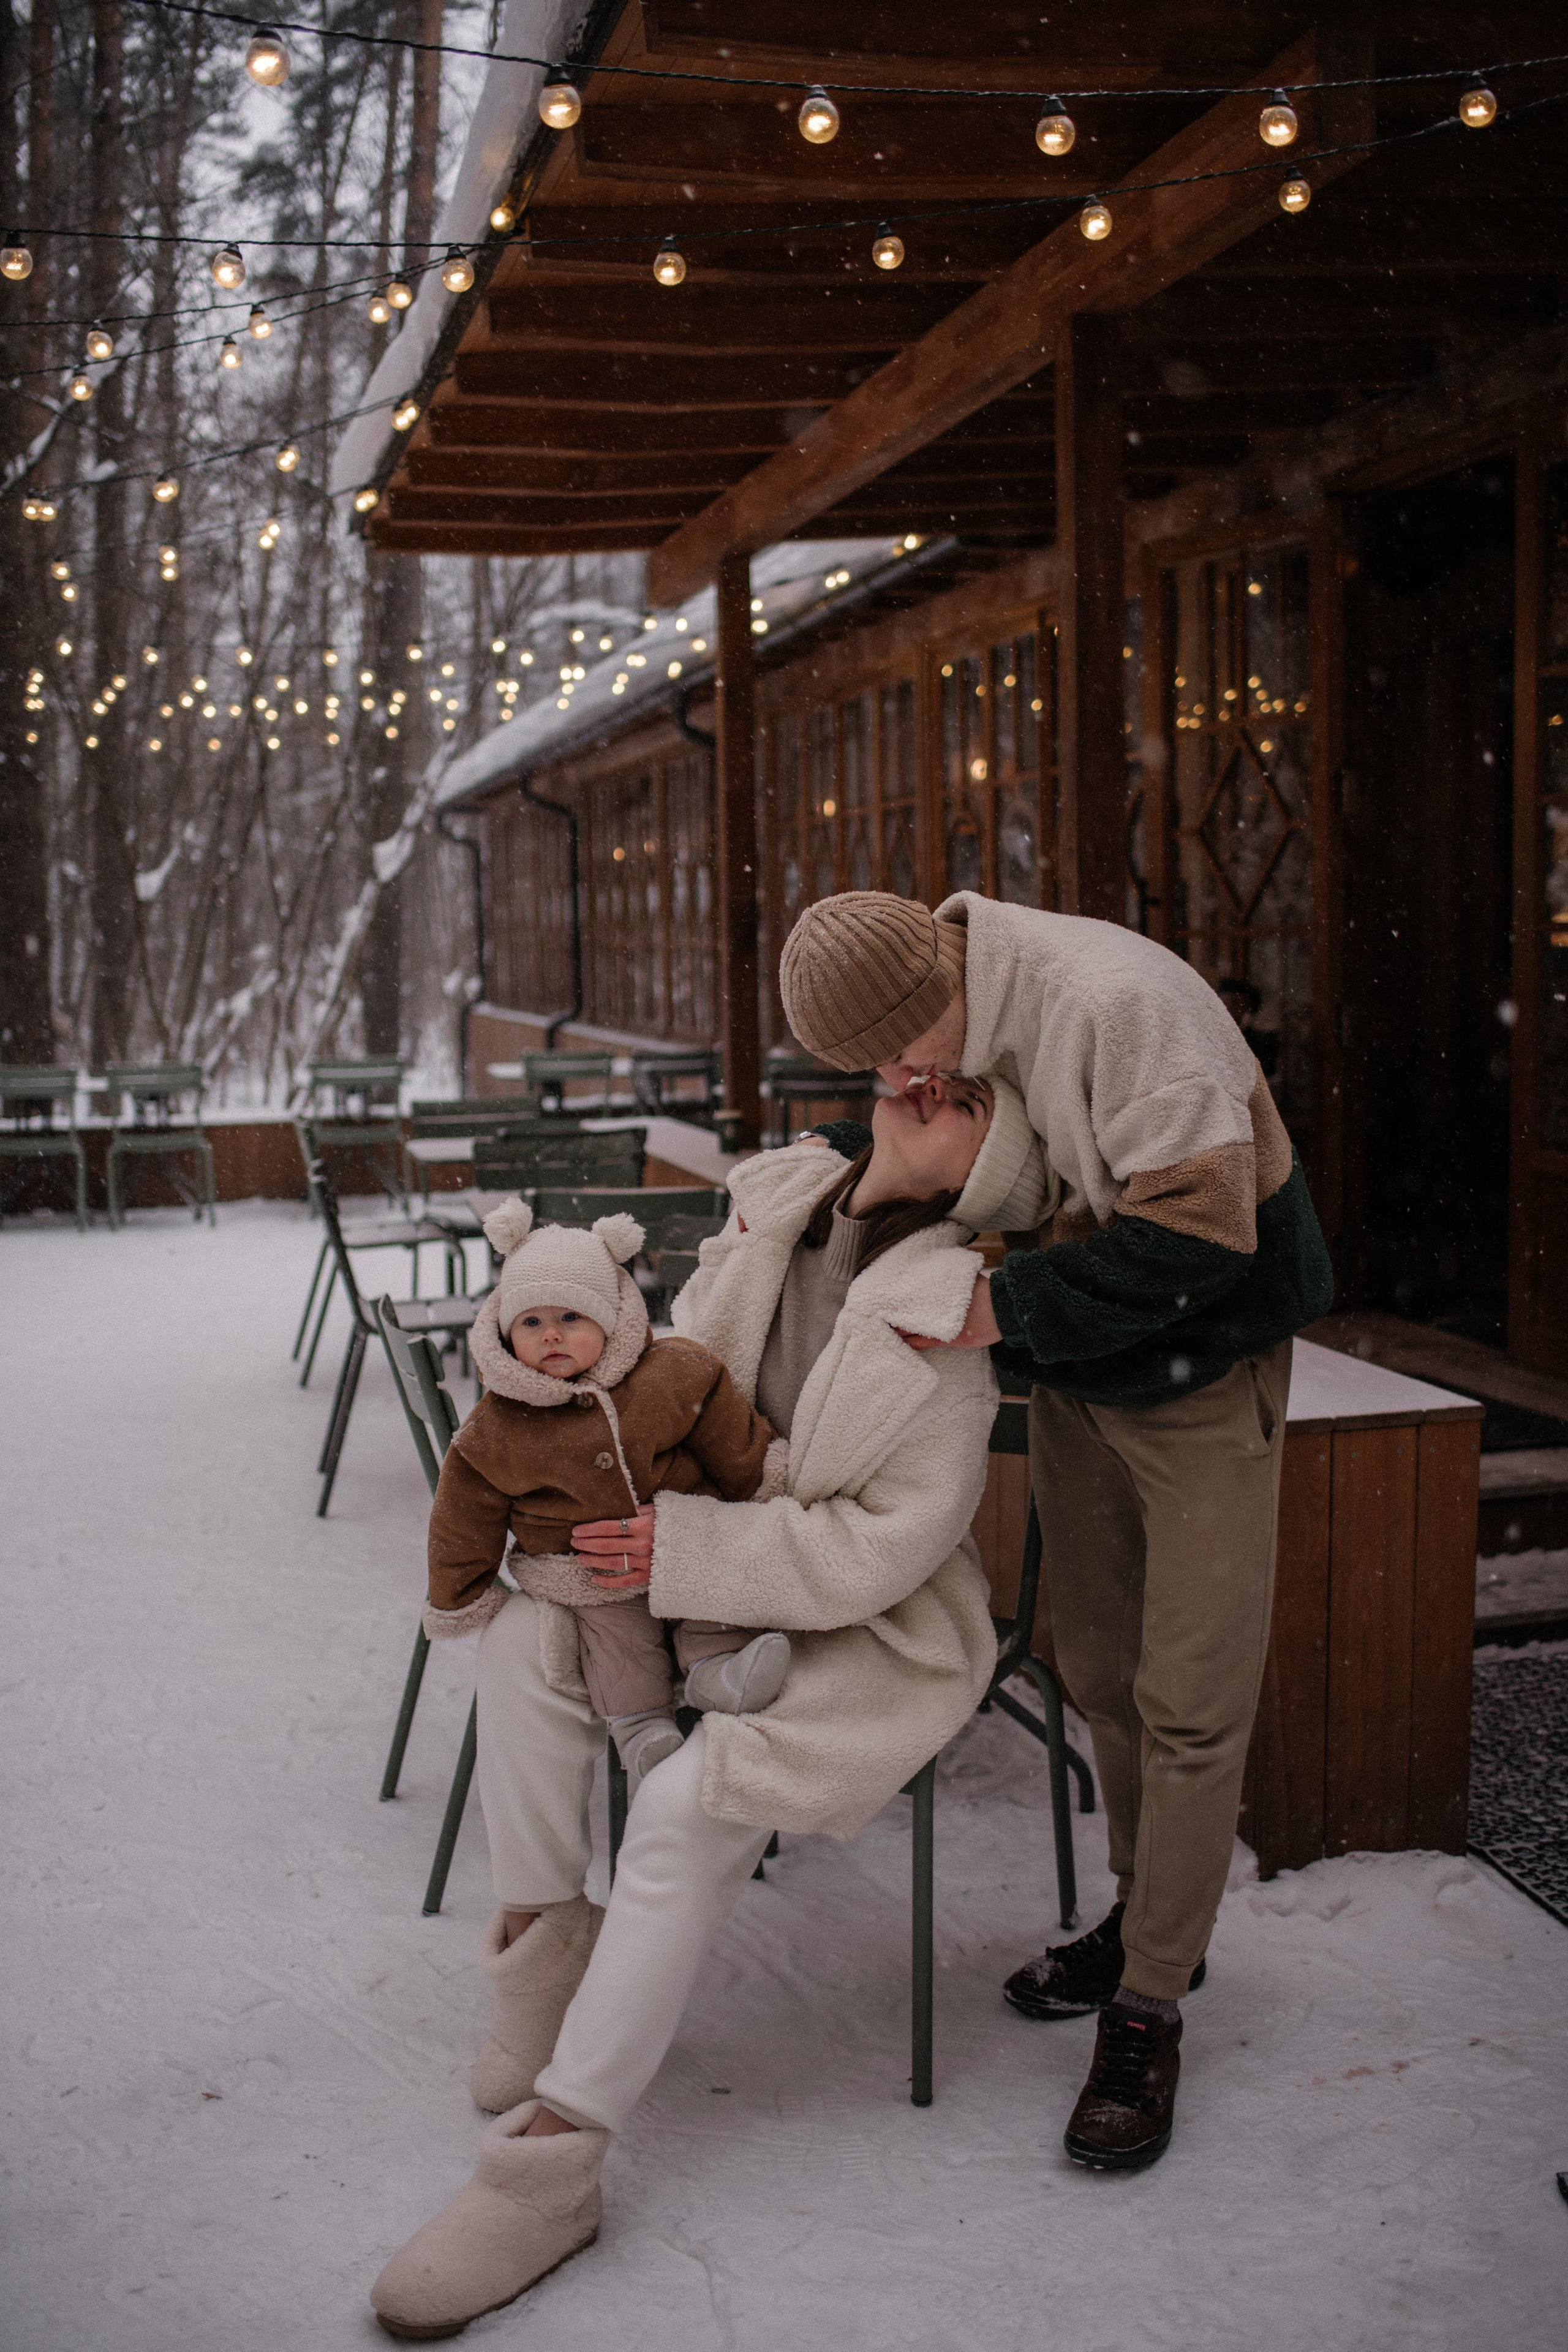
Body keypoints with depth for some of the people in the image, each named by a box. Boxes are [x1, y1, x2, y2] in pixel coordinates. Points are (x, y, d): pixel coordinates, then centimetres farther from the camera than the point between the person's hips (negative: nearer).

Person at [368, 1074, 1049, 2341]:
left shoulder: (945, 1313, -22)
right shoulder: (777, 1201, -2)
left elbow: (892, 1539, -23)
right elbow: (686, 1365, 11)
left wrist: (684, 1550, -25)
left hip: (879, 1624, -7)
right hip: (738, 1561, 7)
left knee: (687, 1809, -24)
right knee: (525, 1632, -12)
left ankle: (552, 2160, -14)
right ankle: (544, 1932, 4)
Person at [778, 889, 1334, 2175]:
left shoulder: (1118, 1001, -31)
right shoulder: (954, 1017, -6)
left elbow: (1195, 1234, -31)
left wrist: (1012, 1304, -30)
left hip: (1200, 1371, -8)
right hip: (1078, 1375, 8)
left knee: (1190, 1701, -2)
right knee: (1098, 1659, 17)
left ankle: (1150, 2010, 12)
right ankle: (1146, 1924, 37)